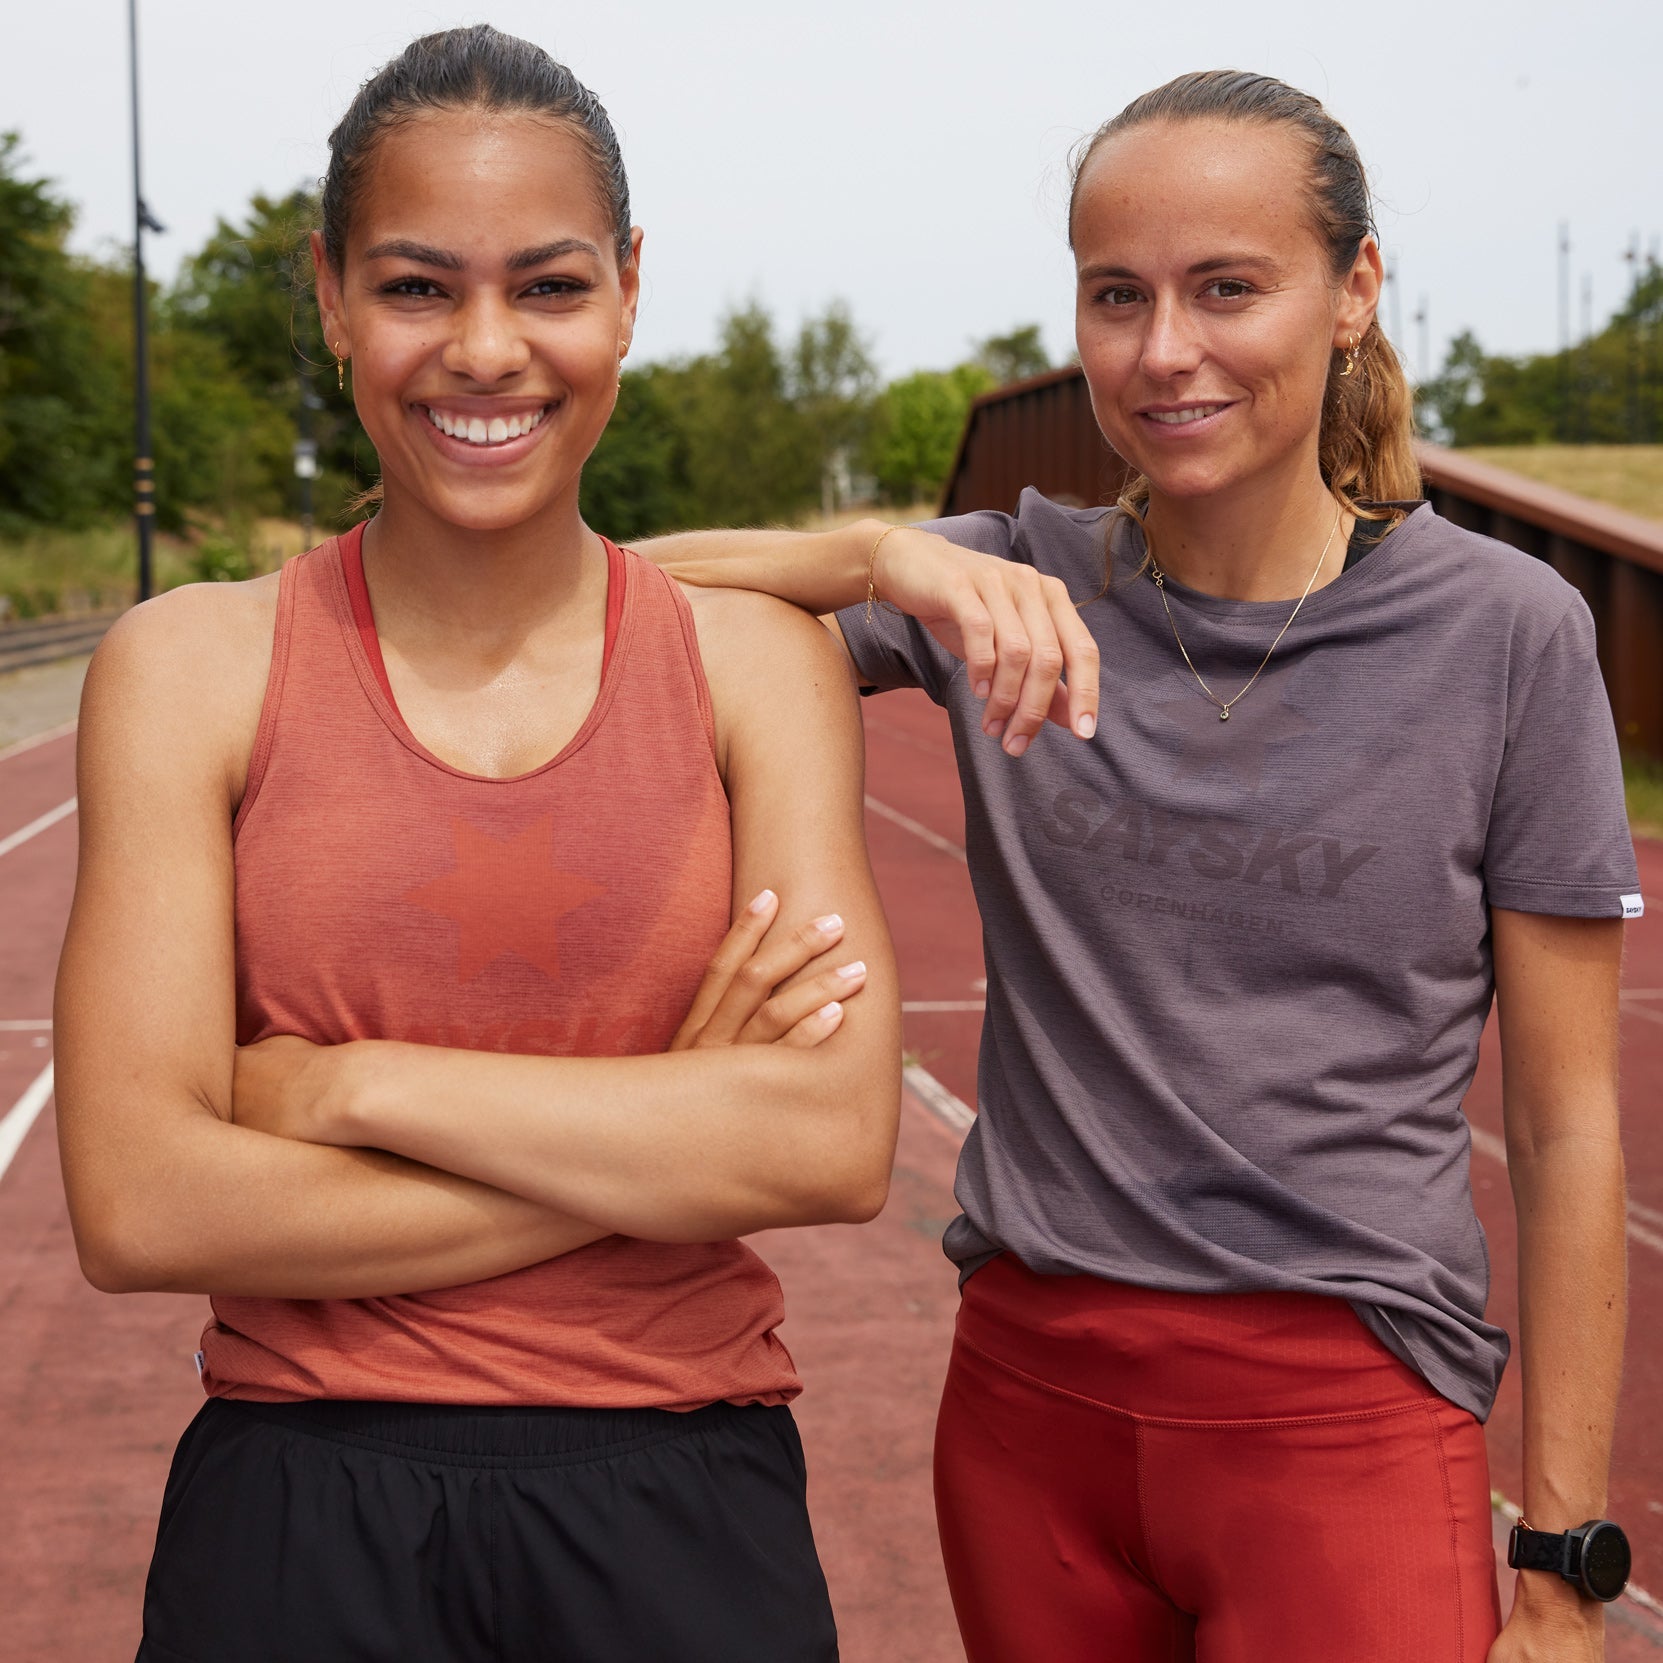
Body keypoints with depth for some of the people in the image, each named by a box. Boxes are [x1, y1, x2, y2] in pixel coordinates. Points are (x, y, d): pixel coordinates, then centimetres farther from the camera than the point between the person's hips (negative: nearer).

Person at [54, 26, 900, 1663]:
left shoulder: (757, 660, 0)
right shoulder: (191, 668, -3)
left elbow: (838, 1141, -12)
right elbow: (140, 1206, -12)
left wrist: (354, 1083, -13)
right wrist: (667, 1137, -13)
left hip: (681, 1519, 1)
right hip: (300, 1522, 0)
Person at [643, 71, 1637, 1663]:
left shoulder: (1502, 634, -6)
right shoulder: (1015, 590, 0)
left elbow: (1567, 1127, -4)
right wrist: (884, 557, -26)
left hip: (1341, 1413, -2)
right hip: (1030, 1394, 3)